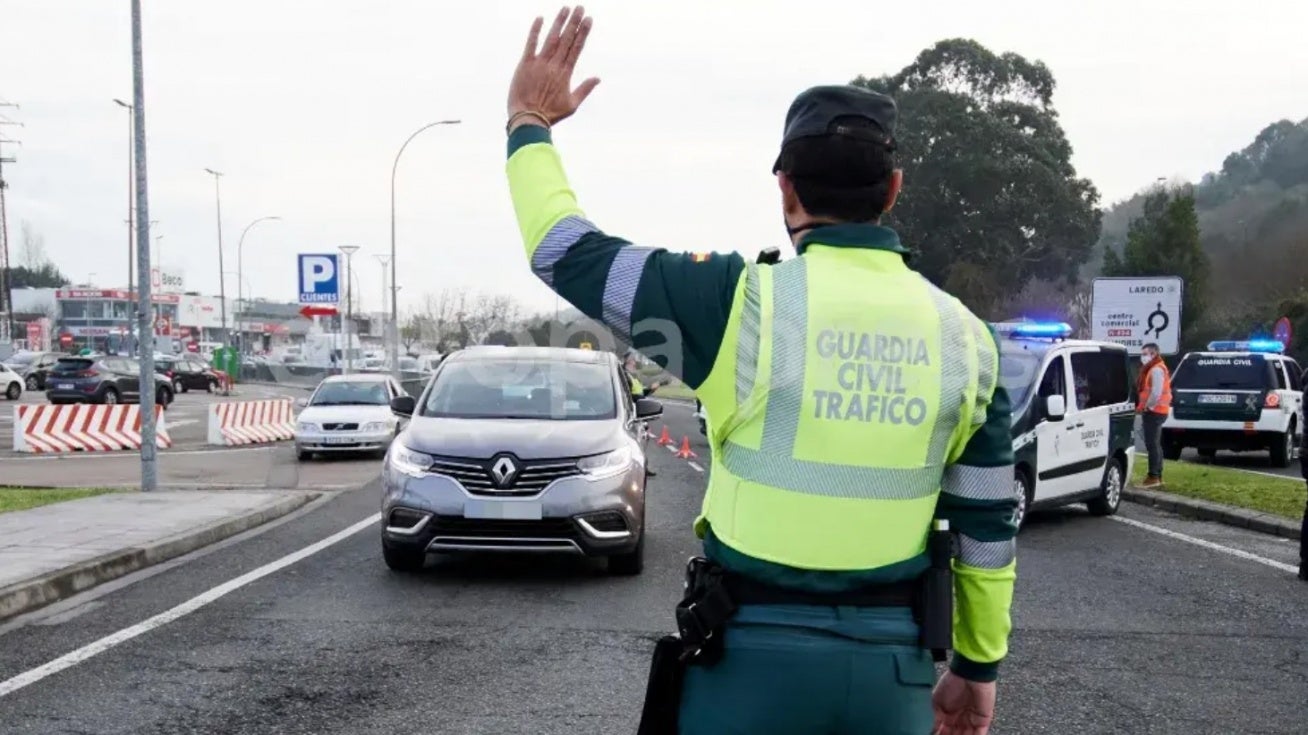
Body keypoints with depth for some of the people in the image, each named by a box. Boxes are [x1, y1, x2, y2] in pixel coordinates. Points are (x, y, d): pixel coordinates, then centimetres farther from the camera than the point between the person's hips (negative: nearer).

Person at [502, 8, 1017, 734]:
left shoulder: (744, 303, -12)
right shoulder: (962, 335, 0)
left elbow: (567, 253, -4)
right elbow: (989, 525, 5)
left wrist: (529, 123, 11)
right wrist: (978, 664, 17)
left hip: (755, 649, -3)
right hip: (891, 661, 3)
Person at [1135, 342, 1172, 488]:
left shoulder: (1156, 369, -15)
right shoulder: (1152, 369, 19)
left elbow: (1156, 393, -23)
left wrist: (1145, 407, -15)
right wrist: (1144, 407, 15)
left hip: (1153, 411, -11)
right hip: (1154, 411, 11)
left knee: (1152, 444, -12)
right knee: (1155, 444, 13)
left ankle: (1153, 477, -14)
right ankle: (1157, 476, 17)